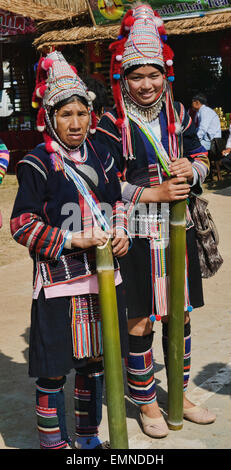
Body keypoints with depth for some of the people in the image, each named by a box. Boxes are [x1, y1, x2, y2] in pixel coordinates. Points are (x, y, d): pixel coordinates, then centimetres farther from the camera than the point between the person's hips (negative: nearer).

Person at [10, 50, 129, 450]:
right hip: (59, 281, -5)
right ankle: (53, 441, 22)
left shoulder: (100, 157, 9)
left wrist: (120, 235, -1)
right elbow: (22, 224, -11)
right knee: (54, 369, 2)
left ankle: (88, 437, 35)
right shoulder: (37, 165, -9)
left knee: (94, 360, 16)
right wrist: (74, 242, -18)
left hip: (103, 276, 6)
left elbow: (117, 203, 20)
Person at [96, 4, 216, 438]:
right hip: (136, 236, -4)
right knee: (140, 322, 3)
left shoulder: (177, 114, 7)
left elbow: (201, 158, 14)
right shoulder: (112, 124, -7)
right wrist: (155, 194, -18)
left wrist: (191, 170, -10)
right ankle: (146, 404, 23)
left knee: (179, 315, 14)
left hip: (178, 230, 5)